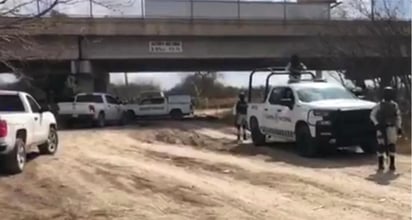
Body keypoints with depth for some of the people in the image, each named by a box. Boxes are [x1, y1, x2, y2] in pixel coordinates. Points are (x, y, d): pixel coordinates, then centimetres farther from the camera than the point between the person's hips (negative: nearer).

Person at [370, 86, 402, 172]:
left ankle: (392, 164, 4)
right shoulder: (379, 105, 2)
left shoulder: (394, 105, 10)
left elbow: (398, 117, 16)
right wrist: (377, 124, -11)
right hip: (381, 128, -2)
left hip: (391, 128, 2)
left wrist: (399, 127, 9)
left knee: (391, 145, -2)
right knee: (381, 145, -3)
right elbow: (372, 115, 3)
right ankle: (380, 164, 4)